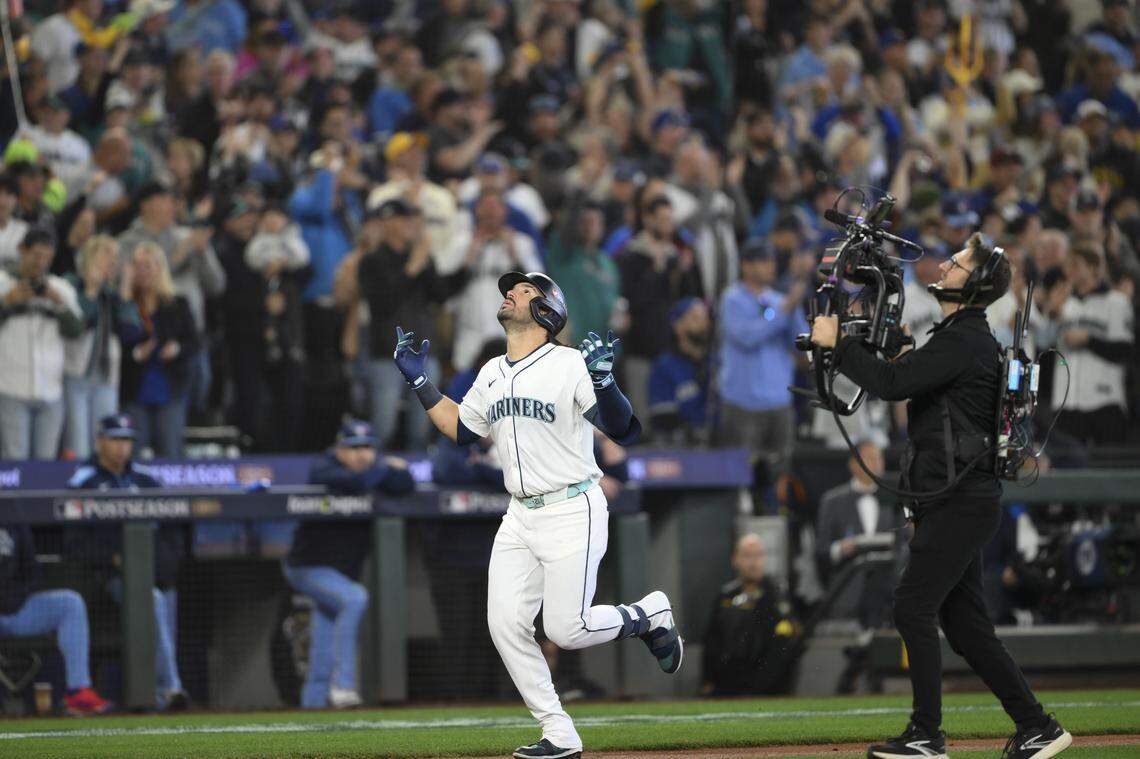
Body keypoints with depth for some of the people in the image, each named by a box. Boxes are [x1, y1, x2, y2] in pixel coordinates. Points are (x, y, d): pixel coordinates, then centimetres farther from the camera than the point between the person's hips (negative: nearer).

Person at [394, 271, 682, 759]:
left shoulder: (572, 364, -11)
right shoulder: (492, 373, 12)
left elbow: (626, 433, -19)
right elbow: (461, 430, 25)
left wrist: (604, 383, -36)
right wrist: (419, 382, 18)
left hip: (573, 513, -7)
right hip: (520, 517, 7)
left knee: (565, 630, -11)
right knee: (505, 624, -4)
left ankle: (649, 614, 18)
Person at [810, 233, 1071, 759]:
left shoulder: (963, 342, -16)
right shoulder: (961, 337, 19)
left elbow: (890, 383, -24)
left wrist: (836, 342, -16)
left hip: (962, 503, -11)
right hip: (957, 503, 11)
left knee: (913, 606, -9)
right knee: (964, 621, 11)